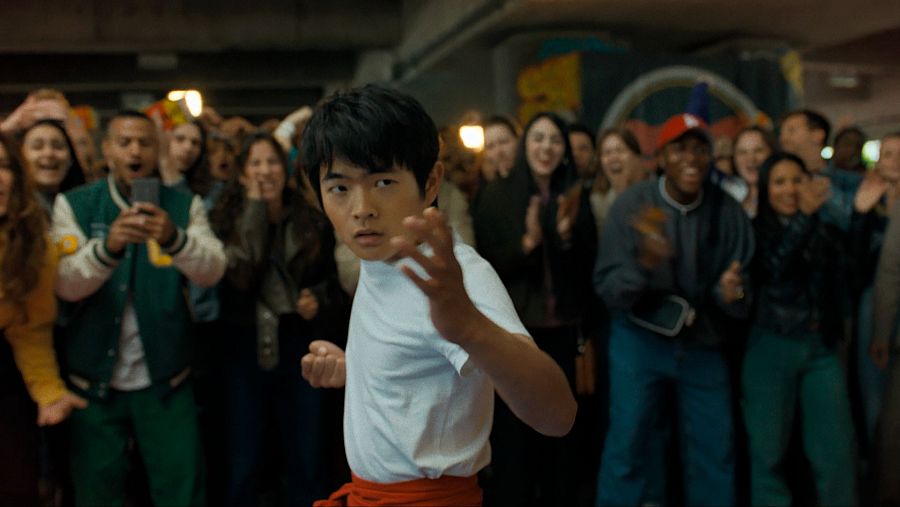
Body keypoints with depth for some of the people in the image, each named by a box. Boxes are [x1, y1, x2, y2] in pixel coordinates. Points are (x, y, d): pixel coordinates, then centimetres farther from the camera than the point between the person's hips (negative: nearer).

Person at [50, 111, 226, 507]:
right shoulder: (74, 205, -3)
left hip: (165, 377, 0)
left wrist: (175, 238, -34)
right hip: (94, 377, 0)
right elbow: (67, 286, -15)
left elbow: (212, 273, -13)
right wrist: (108, 246, -35)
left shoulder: (185, 206, 0)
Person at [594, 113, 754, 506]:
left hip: (703, 345, 2)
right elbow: (607, 289, -15)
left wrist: (731, 294, -26)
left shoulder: (728, 211, -6)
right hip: (640, 340, -2)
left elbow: (742, 290, -2)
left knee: (715, 455, 10)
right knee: (627, 448, 0)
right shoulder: (632, 205, -11)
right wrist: (644, 264, -34)